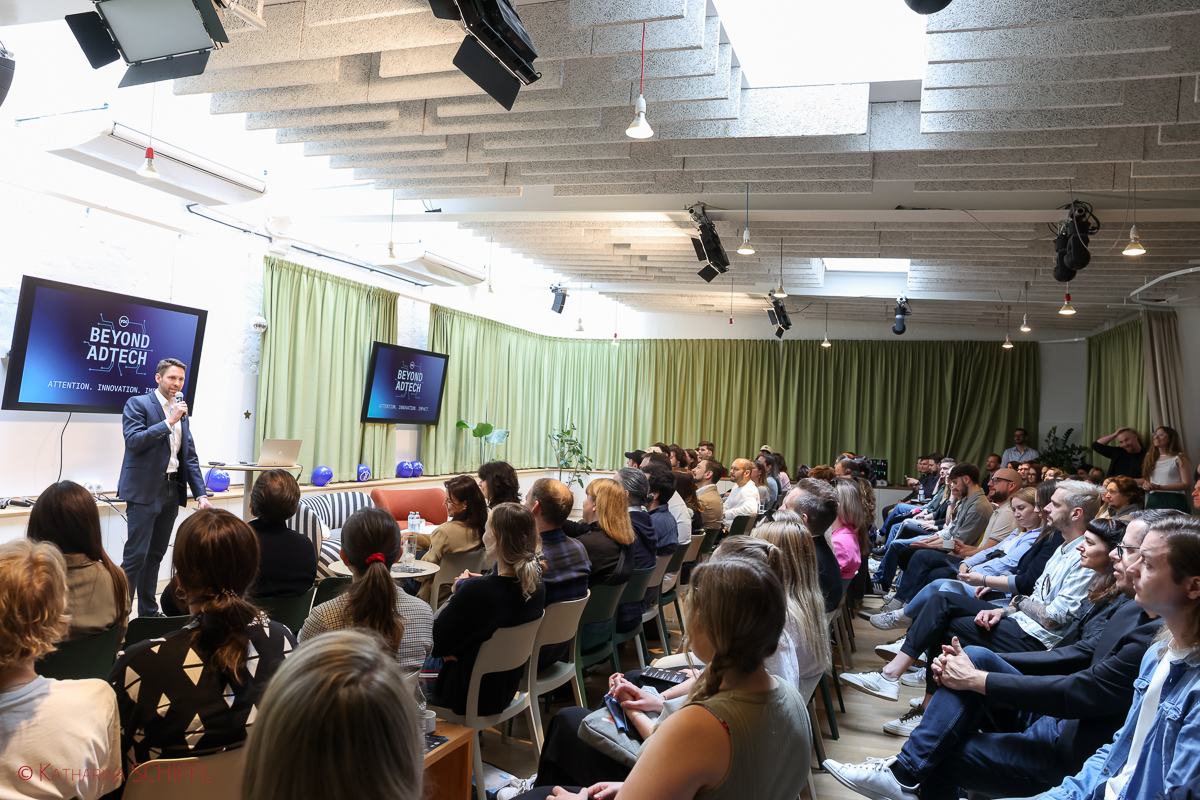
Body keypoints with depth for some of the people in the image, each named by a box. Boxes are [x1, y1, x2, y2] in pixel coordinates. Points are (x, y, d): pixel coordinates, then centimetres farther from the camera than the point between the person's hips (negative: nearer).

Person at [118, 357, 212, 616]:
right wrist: (169, 422, -20)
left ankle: (148, 612, 20)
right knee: (136, 555, -8)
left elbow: (190, 457, 14)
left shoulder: (181, 413, 16)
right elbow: (133, 441, -17)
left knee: (155, 555, 12)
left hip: (171, 492, 6)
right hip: (144, 490, -6)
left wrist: (201, 494, 6)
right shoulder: (137, 404, -2)